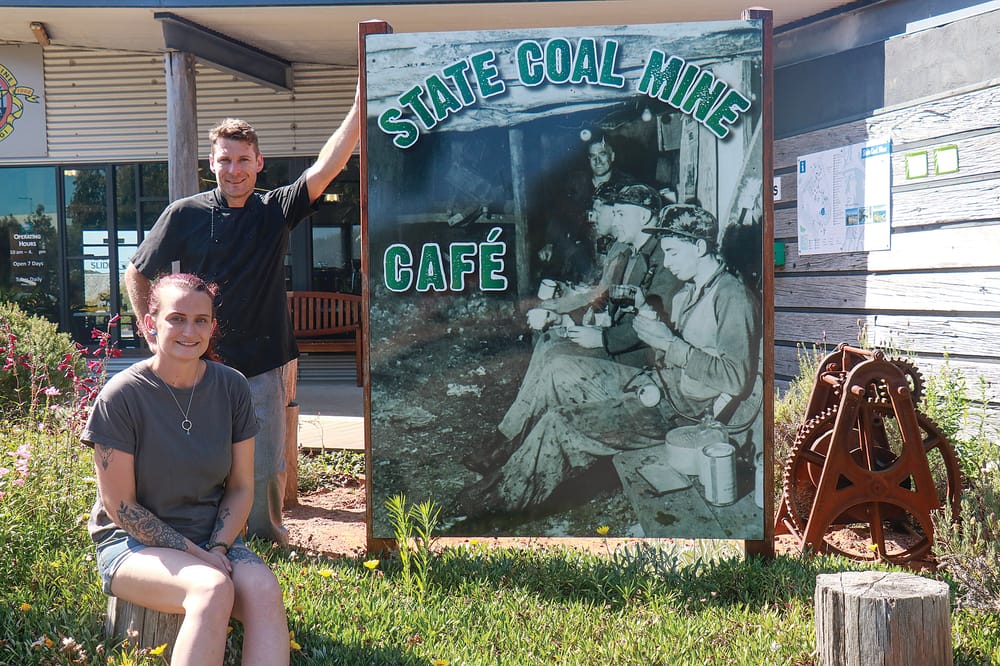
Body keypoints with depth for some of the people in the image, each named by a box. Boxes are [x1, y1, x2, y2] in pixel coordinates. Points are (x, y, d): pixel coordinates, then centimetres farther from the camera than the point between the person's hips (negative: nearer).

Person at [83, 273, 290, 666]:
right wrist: (194, 553, -15)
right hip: (135, 542, -3)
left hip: (215, 536, 4)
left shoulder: (232, 387, 0)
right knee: (212, 589, -34)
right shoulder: (121, 396, -11)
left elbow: (241, 487, 5)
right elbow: (121, 506, -9)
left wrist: (217, 549, -11)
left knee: (264, 590, -27)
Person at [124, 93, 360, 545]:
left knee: (267, 470, 7)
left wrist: (360, 103, -19)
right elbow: (136, 275, 9)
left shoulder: (276, 212, 2)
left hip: (263, 364, 1)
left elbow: (325, 168, -11)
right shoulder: (184, 215, 0)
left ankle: (269, 536, 29)